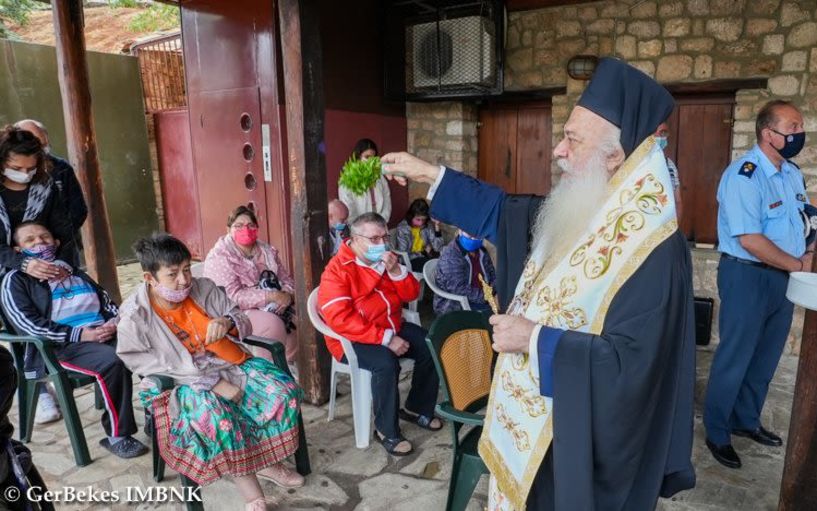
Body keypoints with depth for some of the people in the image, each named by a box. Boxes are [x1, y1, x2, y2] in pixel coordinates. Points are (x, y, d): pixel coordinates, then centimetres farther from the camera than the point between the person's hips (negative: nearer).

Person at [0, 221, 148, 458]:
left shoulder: (76, 272, 26)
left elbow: (107, 302, 23)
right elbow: (28, 324, -4)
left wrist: (115, 321, -2)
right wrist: (78, 334, -15)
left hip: (106, 334, 5)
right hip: (61, 346, -4)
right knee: (113, 361, -35)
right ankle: (117, 435, -21)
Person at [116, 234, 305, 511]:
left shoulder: (204, 288, -3)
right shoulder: (135, 317, -13)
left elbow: (244, 323, 7)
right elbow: (147, 365, -16)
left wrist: (228, 322, -20)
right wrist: (213, 384, -23)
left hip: (230, 366, 5)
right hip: (184, 383, -4)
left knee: (284, 389, -14)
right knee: (216, 418, -35)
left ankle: (267, 461, 6)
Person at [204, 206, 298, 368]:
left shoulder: (267, 251, 11)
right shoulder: (219, 257, -10)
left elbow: (286, 280, 9)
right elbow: (233, 296, -21)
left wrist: (286, 296, -15)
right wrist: (273, 296, -25)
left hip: (272, 308, 6)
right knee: (272, 323, -32)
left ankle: (289, 365, -2)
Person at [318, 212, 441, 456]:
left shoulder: (385, 259, 5)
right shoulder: (337, 270, -17)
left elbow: (411, 294, 4)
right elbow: (340, 320, -26)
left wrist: (395, 270, -16)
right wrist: (386, 339, -28)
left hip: (392, 328, 7)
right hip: (353, 339, -7)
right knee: (386, 363, -33)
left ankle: (417, 408, 12)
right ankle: (386, 430, -11)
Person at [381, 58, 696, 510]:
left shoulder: (653, 249, -26)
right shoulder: (578, 211, -1)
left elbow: (630, 363, -30)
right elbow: (504, 211, 10)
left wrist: (535, 339, -25)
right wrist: (429, 175, 7)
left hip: (583, 434, -8)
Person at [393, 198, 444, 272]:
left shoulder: (428, 225, -1)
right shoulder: (402, 229, -11)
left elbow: (437, 248, -10)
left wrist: (437, 227, -16)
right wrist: (424, 252, -7)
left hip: (425, 258, 4)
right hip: (410, 261, -4)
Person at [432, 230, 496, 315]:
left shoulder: (482, 251, 7)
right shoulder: (450, 256, -17)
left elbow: (492, 275, 15)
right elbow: (458, 289, -24)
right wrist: (484, 295, -26)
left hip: (481, 300, 7)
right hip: (454, 305, -7)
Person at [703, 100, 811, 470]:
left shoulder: (792, 172, 10)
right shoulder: (743, 175, -18)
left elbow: (807, 218, 19)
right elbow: (750, 240, -24)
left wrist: (809, 254, -1)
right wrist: (799, 265, -13)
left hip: (784, 276, 8)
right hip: (748, 276, -8)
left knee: (766, 357, 18)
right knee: (735, 359, 2)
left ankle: (746, 420, 36)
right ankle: (717, 433, 17)